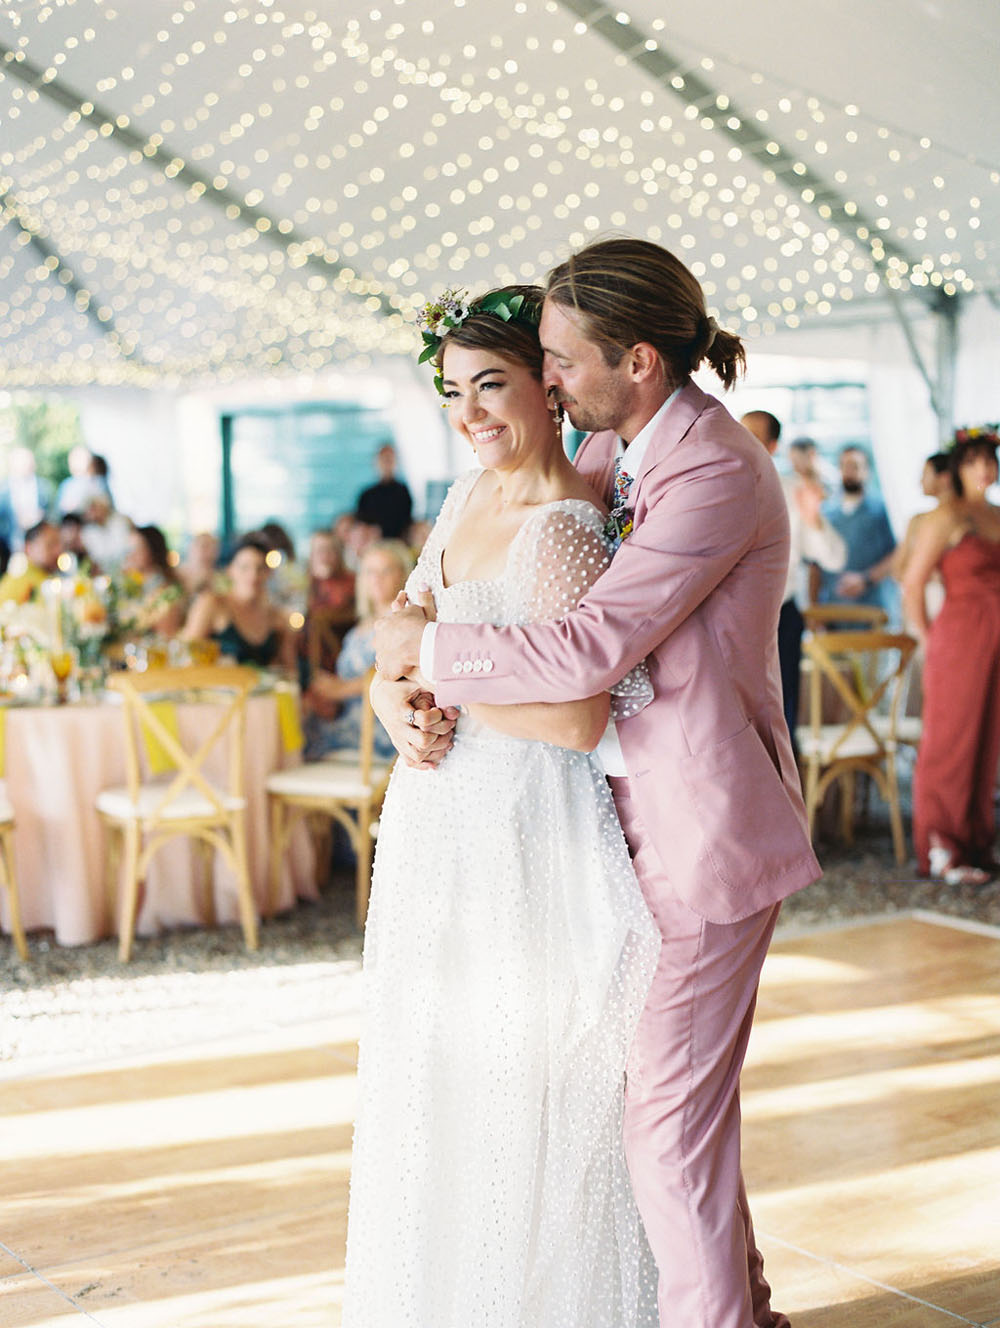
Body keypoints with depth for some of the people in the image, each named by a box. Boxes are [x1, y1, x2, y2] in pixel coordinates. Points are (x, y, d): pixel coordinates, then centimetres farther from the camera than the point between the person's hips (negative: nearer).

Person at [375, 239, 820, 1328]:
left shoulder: (717, 472, -20)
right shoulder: (611, 453, 9)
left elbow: (588, 650, -26)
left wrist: (422, 650, -13)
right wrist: (397, 686, -5)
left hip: (706, 835, -9)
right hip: (637, 822, 9)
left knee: (668, 1120, -1)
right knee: (684, 1093, 20)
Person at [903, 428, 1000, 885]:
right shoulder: (947, 517, -7)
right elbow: (912, 585, -8)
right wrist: (928, 642, -2)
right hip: (960, 637, -6)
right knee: (951, 742, 0)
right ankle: (942, 851, 7)